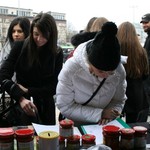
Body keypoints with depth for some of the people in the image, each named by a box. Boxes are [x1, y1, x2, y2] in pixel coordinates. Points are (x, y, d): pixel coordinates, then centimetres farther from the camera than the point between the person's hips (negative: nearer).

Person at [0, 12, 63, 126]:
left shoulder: (57, 53, -7)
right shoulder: (20, 47, -9)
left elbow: (54, 87, -7)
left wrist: (28, 91, -16)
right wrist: (21, 98, -29)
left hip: (45, 107, 1)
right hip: (21, 104, -1)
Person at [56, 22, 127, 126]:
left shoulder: (119, 71, -13)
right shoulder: (70, 69, -23)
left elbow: (119, 100, 1)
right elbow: (65, 107, -17)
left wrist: (108, 116, -20)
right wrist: (100, 114, -22)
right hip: (75, 127, -2)